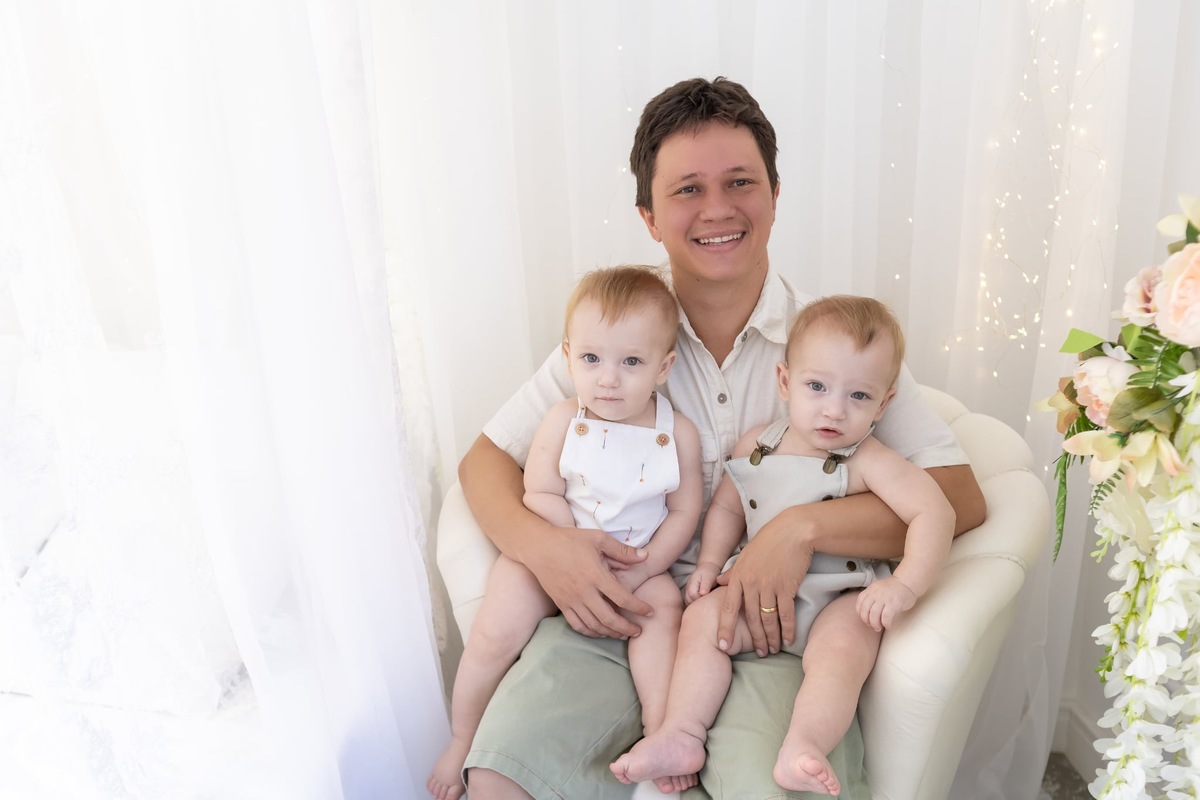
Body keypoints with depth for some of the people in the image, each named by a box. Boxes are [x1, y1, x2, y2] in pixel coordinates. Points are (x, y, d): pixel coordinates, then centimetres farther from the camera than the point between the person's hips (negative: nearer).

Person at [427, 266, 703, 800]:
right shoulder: (563, 421, -7)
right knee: (497, 631, -16)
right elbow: (540, 495, -9)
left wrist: (641, 569, -14)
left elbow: (684, 512, -2)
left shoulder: (678, 434, -5)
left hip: (639, 561, 1)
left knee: (665, 608, -29)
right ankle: (461, 741, 8)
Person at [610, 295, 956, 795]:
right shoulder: (757, 445, 3)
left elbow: (935, 512, -21)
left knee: (839, 652, -32)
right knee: (702, 617, -14)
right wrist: (710, 562, -1)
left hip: (841, 598, -4)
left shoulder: (868, 462, -12)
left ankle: (802, 747, -44)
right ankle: (682, 735, -19)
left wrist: (904, 586, -32)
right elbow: (726, 506, 14)